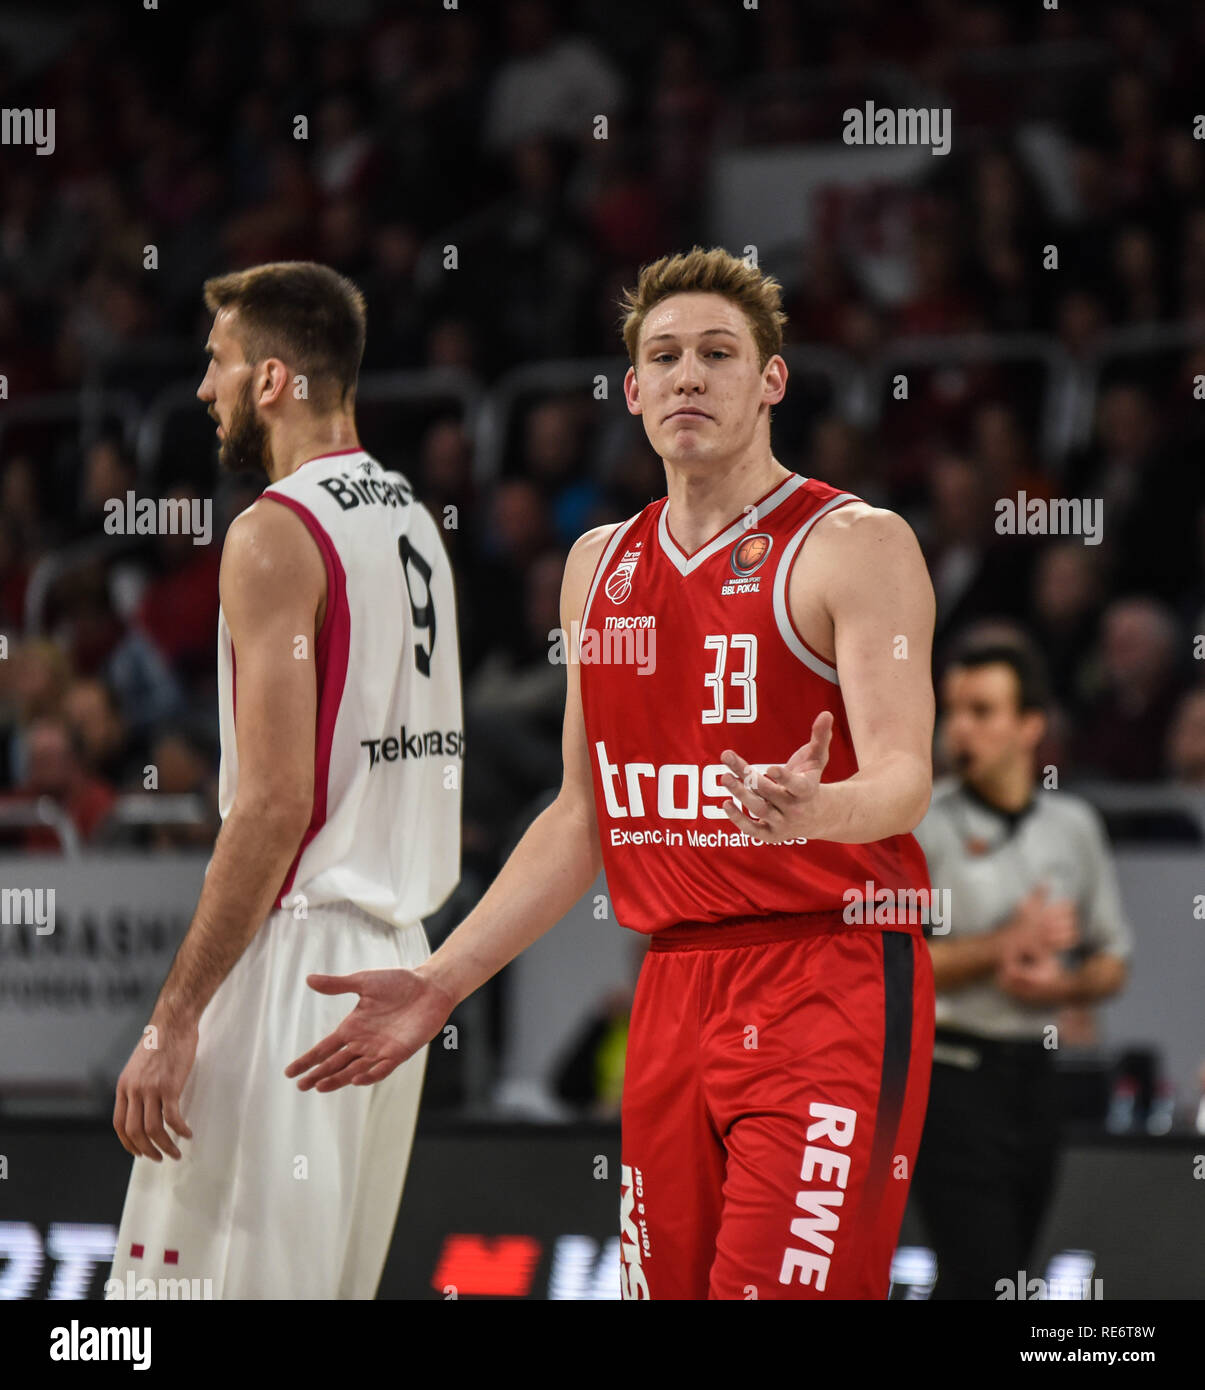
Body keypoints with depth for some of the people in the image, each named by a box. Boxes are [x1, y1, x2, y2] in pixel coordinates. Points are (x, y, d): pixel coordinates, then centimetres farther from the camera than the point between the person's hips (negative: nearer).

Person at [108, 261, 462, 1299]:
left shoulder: (277, 534, -14)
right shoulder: (413, 523, 15)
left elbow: (276, 803, -20)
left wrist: (175, 1018, -19)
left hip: (295, 962, -9)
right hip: (398, 956, 9)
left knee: (229, 1282, -8)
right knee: (328, 1286, 14)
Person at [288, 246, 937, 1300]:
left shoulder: (856, 545, -5)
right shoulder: (601, 564, 16)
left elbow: (903, 778, -15)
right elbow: (584, 815, 21)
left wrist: (815, 811, -38)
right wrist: (441, 985, 16)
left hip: (833, 984, -6)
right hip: (673, 992, 6)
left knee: (786, 1289, -16)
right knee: (666, 1283, 6)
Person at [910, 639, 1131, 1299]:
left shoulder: (1073, 825, 10)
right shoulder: (922, 824, -5)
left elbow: (1111, 962, 17)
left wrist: (1060, 984, -6)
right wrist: (1006, 945, -14)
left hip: (1033, 1072, 5)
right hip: (950, 1075, -5)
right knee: (983, 1276, -14)